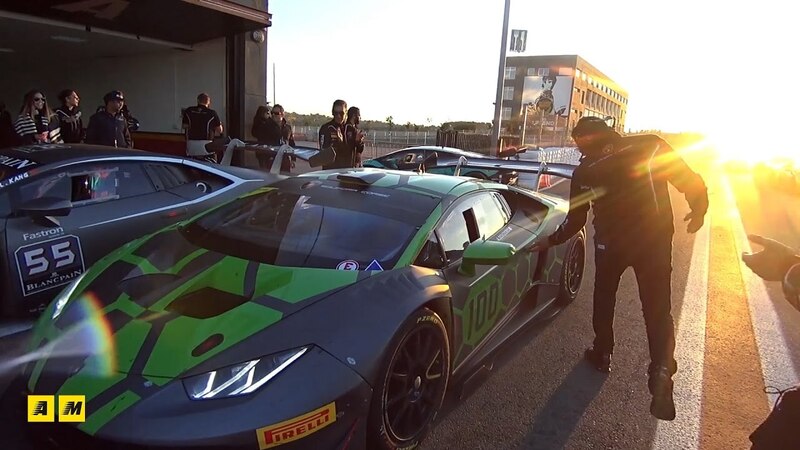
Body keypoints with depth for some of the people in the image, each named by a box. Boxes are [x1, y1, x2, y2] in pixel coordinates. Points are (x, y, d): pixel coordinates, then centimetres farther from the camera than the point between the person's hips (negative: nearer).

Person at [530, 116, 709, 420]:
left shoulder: (584, 169, 3)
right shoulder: (651, 146, 0)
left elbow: (575, 219, 9)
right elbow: (691, 182, -2)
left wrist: (550, 241, 24)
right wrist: (698, 210, 16)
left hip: (610, 241, 0)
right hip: (654, 240, 0)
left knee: (604, 299, 22)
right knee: (658, 308, 9)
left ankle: (602, 354, 34)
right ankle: (661, 371, -7)